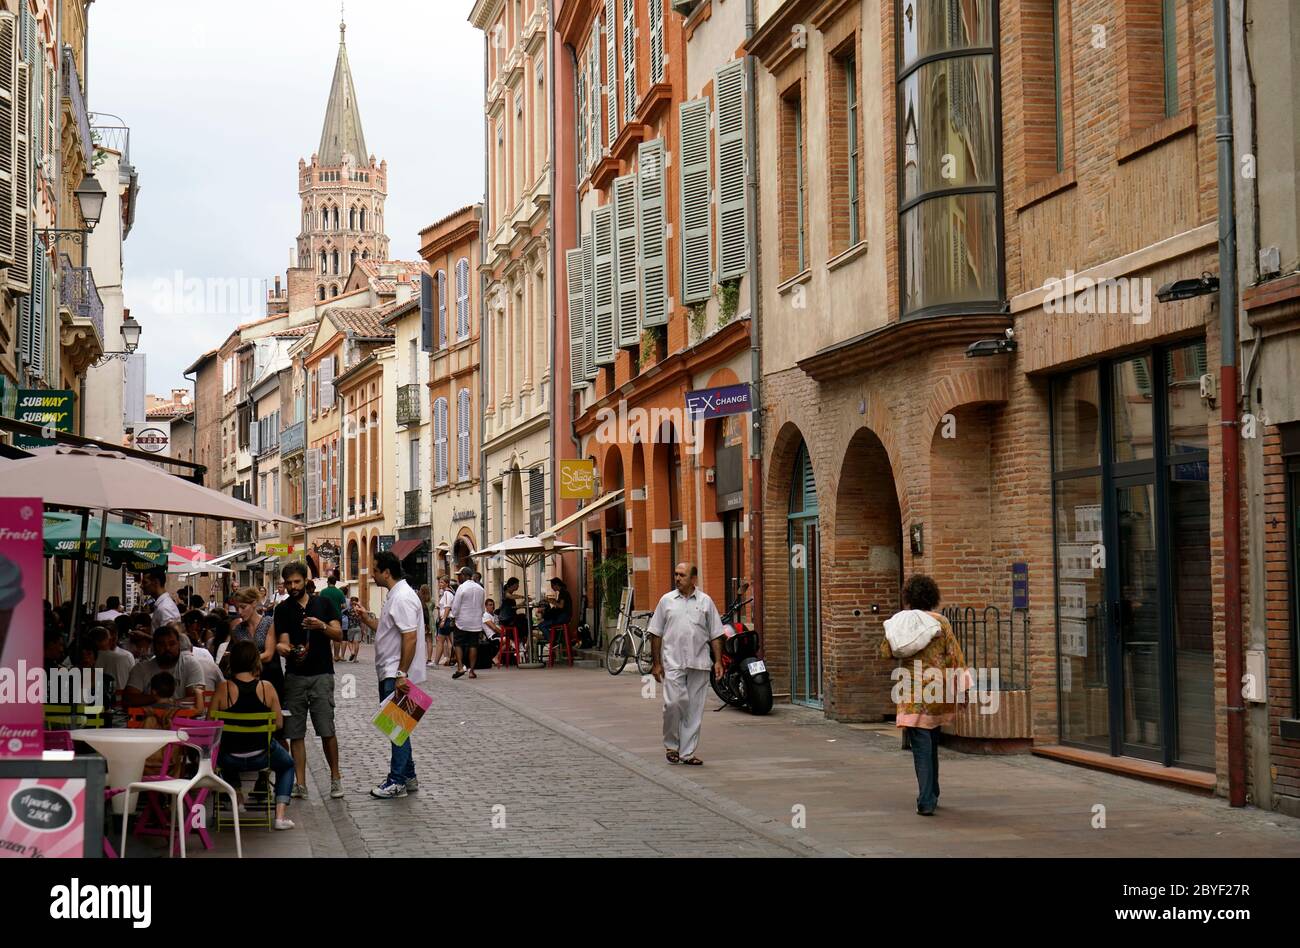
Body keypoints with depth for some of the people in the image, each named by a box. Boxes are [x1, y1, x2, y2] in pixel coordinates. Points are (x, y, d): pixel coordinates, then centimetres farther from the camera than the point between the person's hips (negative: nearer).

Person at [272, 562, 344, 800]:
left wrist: (322, 626, -18)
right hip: (295, 676, 1)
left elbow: (339, 635, 2)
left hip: (321, 675, -1)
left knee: (327, 731, -6)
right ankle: (300, 784, 5)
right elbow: (283, 642, -3)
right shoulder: (282, 609, 7)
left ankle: (335, 778, 9)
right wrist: (290, 650, -25)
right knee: (295, 733, 0)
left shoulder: (323, 603, 7)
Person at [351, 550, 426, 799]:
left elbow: (410, 638, -24)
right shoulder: (394, 596, 15)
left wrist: (401, 674, -26)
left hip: (397, 675, -11)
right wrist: (368, 619, 17)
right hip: (389, 674, 11)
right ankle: (408, 777, 23)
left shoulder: (403, 598, -18)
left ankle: (397, 781, 1)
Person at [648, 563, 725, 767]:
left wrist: (718, 661, 0)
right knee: (673, 703, -12)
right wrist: (656, 663, 2)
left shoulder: (705, 601, 7)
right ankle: (671, 745, 8)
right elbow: (656, 634, 7)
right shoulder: (666, 601, 6)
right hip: (673, 663, -1)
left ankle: (687, 752, 9)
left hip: (699, 664, 1)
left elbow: (715, 635, 9)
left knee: (695, 708, 2)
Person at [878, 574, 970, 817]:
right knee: (931, 744, 19)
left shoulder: (899, 621, -2)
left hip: (912, 692, -2)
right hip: (938, 688, 2)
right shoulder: (940, 622, -1)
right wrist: (961, 687, 1)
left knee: (921, 746, -3)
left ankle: (926, 801, -13)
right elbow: (954, 655, -3)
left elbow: (885, 652, 1)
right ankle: (931, 795, 30)